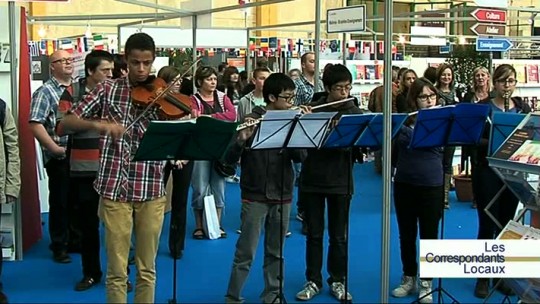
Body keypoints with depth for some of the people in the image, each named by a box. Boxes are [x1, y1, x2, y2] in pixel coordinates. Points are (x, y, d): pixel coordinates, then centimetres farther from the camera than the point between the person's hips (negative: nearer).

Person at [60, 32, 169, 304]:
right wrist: (98, 124, -20)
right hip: (114, 189, -1)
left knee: (147, 269, 10)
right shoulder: (107, 89, 3)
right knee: (117, 271, 5)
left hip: (151, 190, 1)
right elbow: (67, 123, -1)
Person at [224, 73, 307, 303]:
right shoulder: (252, 120, -8)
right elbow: (230, 158, -12)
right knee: (245, 253, -1)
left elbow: (300, 156, -6)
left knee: (275, 253, 12)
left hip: (282, 196, 4)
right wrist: (242, 139, -32)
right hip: (255, 196, -4)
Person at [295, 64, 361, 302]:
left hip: (340, 182, 0)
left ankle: (337, 281, 22)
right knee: (314, 234, 8)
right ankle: (313, 281, 20)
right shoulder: (312, 109, 0)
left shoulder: (353, 112, -1)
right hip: (312, 180, 0)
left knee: (339, 236, 8)